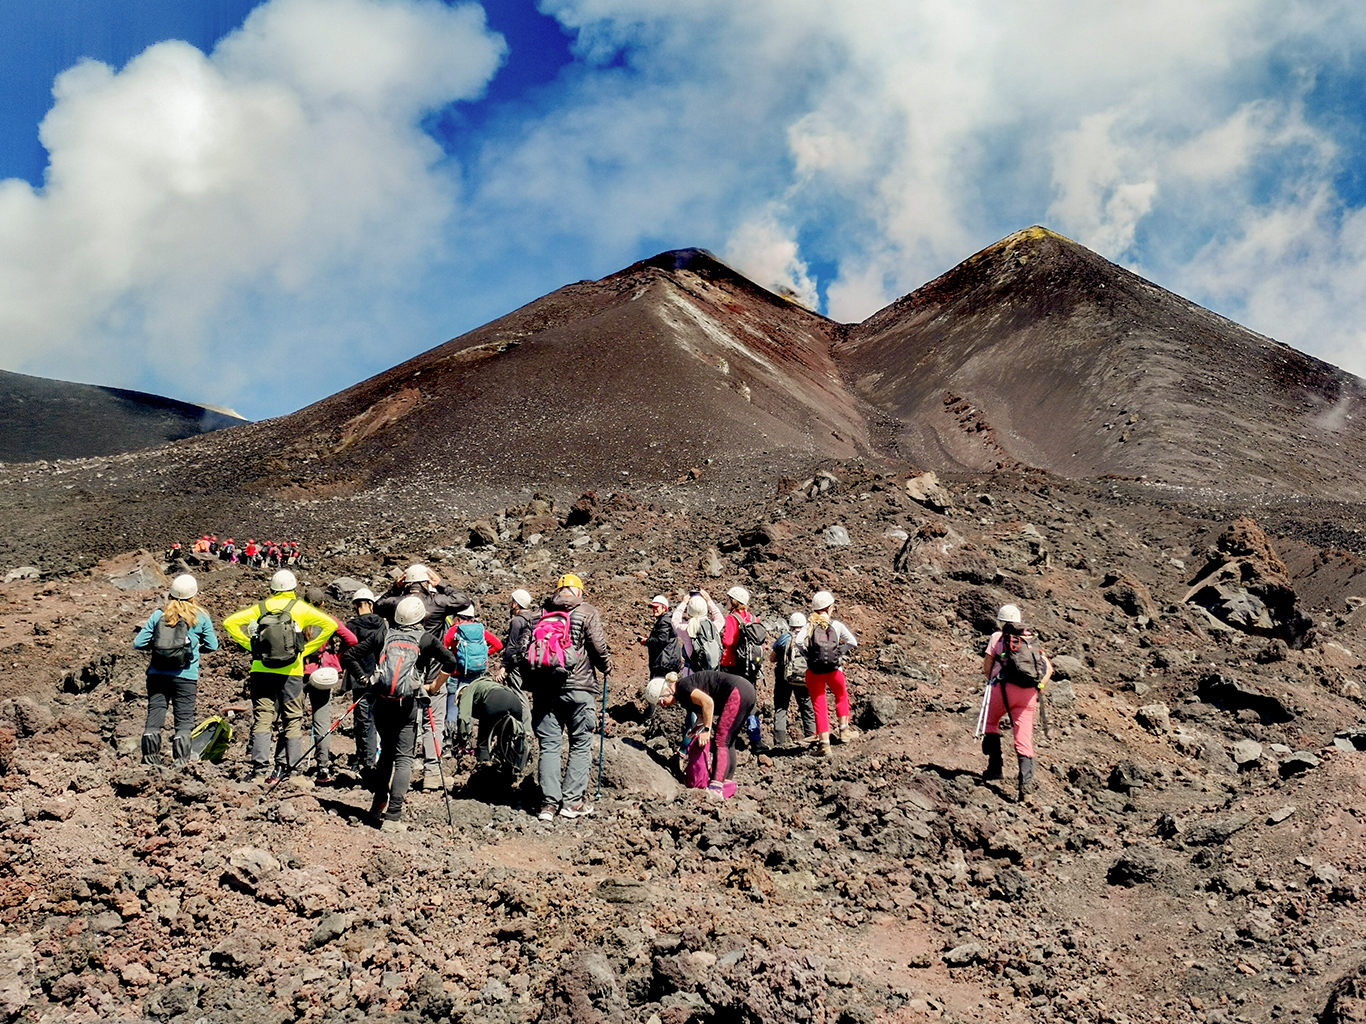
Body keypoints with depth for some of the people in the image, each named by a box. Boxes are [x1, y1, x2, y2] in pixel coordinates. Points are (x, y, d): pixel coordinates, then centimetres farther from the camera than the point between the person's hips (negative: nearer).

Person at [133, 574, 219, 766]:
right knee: (184, 721, 3)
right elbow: (212, 646, 5)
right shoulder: (200, 617, 0)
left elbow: (138, 643, 3)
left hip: (157, 674, 2)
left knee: (154, 717, 7)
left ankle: (150, 761, 7)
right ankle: (181, 763, -2)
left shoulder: (159, 615, 4)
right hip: (185, 676, -2)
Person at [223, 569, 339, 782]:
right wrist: (307, 649, -1)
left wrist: (250, 645, 5)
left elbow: (230, 622, 4)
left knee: (262, 720, 5)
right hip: (290, 673, -2)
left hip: (261, 671, 2)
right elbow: (330, 624, -7)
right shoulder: (300, 608, 1)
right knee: (292, 721, 8)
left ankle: (261, 770, -3)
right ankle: (284, 768, 3)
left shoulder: (260, 607, 7)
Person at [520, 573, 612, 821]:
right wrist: (606, 666, 12)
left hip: (544, 689, 4)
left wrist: (532, 681, 20)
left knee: (549, 745, 6)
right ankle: (572, 801, 4)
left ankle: (548, 803, 1)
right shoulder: (586, 612, 1)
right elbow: (598, 646, -7)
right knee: (581, 744, 6)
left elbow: (523, 649, 11)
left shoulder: (541, 614, 13)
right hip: (578, 688, -4)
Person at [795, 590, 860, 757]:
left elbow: (798, 641, -13)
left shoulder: (810, 625, 3)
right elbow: (853, 642, 0)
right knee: (842, 697, 28)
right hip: (833, 670, 0)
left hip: (814, 671, 0)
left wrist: (809, 653, 0)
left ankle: (825, 744, 2)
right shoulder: (836, 624, 3)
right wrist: (839, 651, 8)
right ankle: (844, 730, 27)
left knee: (819, 706, 6)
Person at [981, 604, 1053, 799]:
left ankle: (996, 766, 10)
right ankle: (1026, 779, -16)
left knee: (990, 722, 21)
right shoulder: (1032, 639, 20)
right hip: (1029, 694, 3)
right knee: (1024, 737, 2)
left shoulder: (998, 637, 9)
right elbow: (1049, 668, 15)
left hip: (1005, 688, -3)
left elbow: (986, 667, 9)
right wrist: (1038, 689, 16)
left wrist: (991, 680, 27)